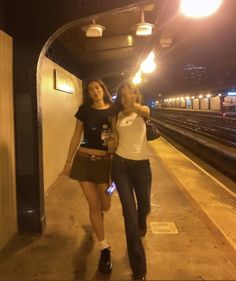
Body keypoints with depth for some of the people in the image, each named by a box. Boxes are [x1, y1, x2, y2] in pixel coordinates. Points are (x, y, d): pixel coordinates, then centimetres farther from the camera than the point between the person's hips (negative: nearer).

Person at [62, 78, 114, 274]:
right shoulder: (84, 110, 2)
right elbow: (77, 136, 6)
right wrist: (68, 161, 6)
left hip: (105, 161, 0)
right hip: (84, 159, 0)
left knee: (105, 205, 8)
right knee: (93, 205, 1)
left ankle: (96, 219, 49)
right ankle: (105, 249, 15)